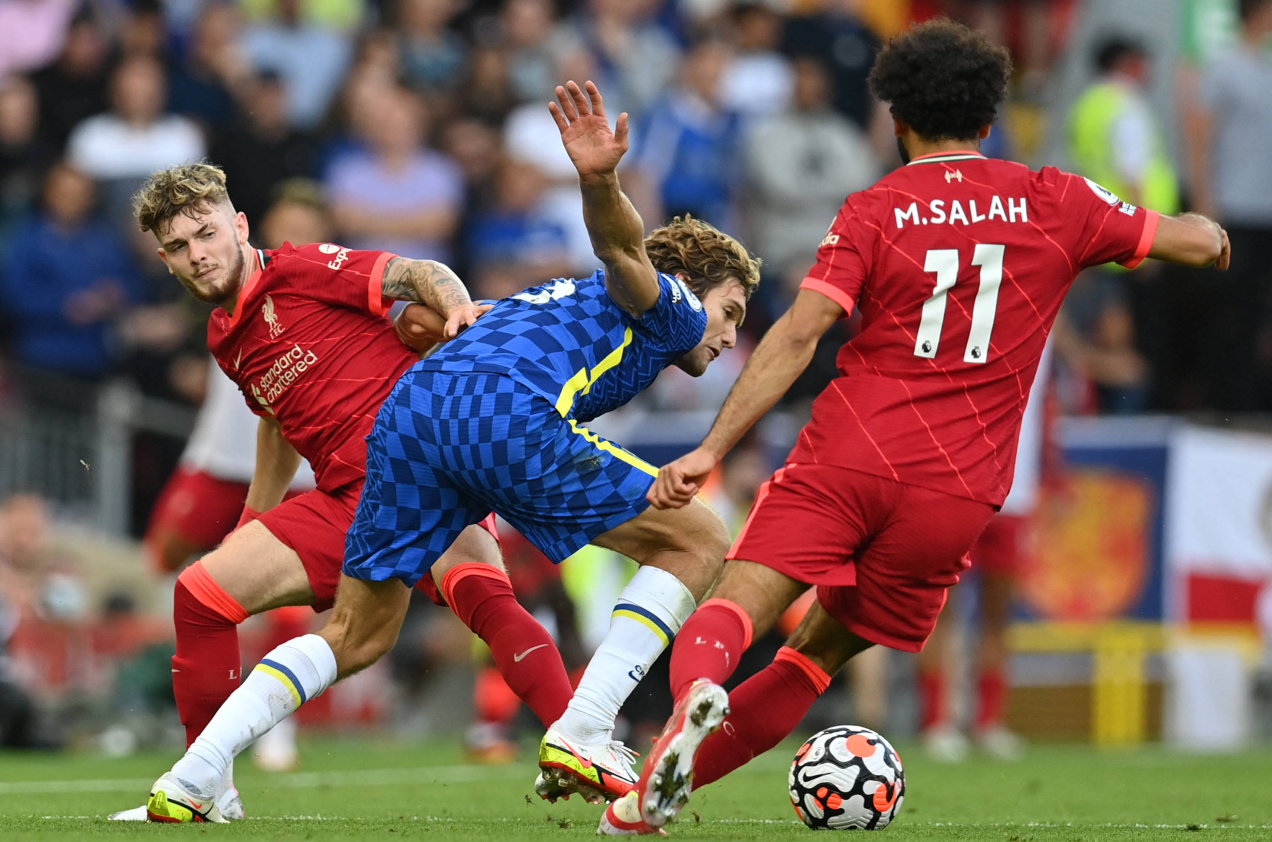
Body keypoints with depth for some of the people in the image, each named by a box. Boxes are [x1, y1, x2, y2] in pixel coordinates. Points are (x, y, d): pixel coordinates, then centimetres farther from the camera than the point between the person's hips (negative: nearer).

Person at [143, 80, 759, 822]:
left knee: (358, 636, 17)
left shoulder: (560, 299, 42)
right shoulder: (669, 305, 18)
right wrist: (600, 181, -24)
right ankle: (582, 735, -6)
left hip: (407, 409, 8)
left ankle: (188, 783, 3)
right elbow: (623, 251, -5)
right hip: (508, 416, -8)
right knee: (699, 541, 6)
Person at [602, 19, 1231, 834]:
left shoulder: (874, 211, 5)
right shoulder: (1053, 201, 11)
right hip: (957, 492, 2)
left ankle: (697, 689, -44)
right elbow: (1195, 241, 20)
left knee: (734, 609, -8)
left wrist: (712, 449, -9)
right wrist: (1209, 232, 45)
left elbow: (799, 333, -7)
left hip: (849, 454, -2)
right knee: (820, 652, 13)